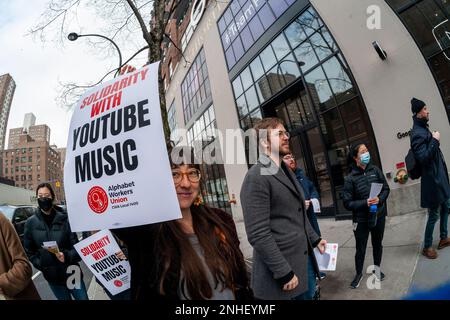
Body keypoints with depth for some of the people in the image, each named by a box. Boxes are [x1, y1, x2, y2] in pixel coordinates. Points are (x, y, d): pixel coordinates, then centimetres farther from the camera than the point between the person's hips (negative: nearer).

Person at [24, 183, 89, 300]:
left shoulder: (64, 219, -9)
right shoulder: (31, 223, -2)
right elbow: (29, 251, 6)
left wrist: (67, 256, -24)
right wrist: (40, 264, -5)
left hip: (71, 272, -1)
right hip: (52, 277, 2)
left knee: (83, 298, 8)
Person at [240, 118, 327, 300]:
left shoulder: (286, 171, 12)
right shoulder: (256, 177, -19)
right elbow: (258, 234, -22)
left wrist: (315, 239, 18)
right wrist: (284, 273, -20)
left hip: (304, 257, 8)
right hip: (280, 266, -8)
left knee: (309, 295, 21)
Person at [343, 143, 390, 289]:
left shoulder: (375, 170, -5)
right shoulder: (350, 178, -15)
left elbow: (386, 189, 4)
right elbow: (347, 203, -13)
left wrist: (379, 199, -15)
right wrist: (365, 203, -24)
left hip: (379, 216, 3)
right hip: (361, 220, -3)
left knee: (378, 244, 21)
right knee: (360, 248, 8)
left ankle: (377, 268, 45)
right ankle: (359, 273, 32)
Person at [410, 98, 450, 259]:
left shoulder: (424, 129, 11)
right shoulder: (418, 134, -21)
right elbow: (423, 158, -27)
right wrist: (435, 141, -23)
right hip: (432, 180, -10)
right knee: (434, 214, 0)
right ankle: (427, 247, 14)